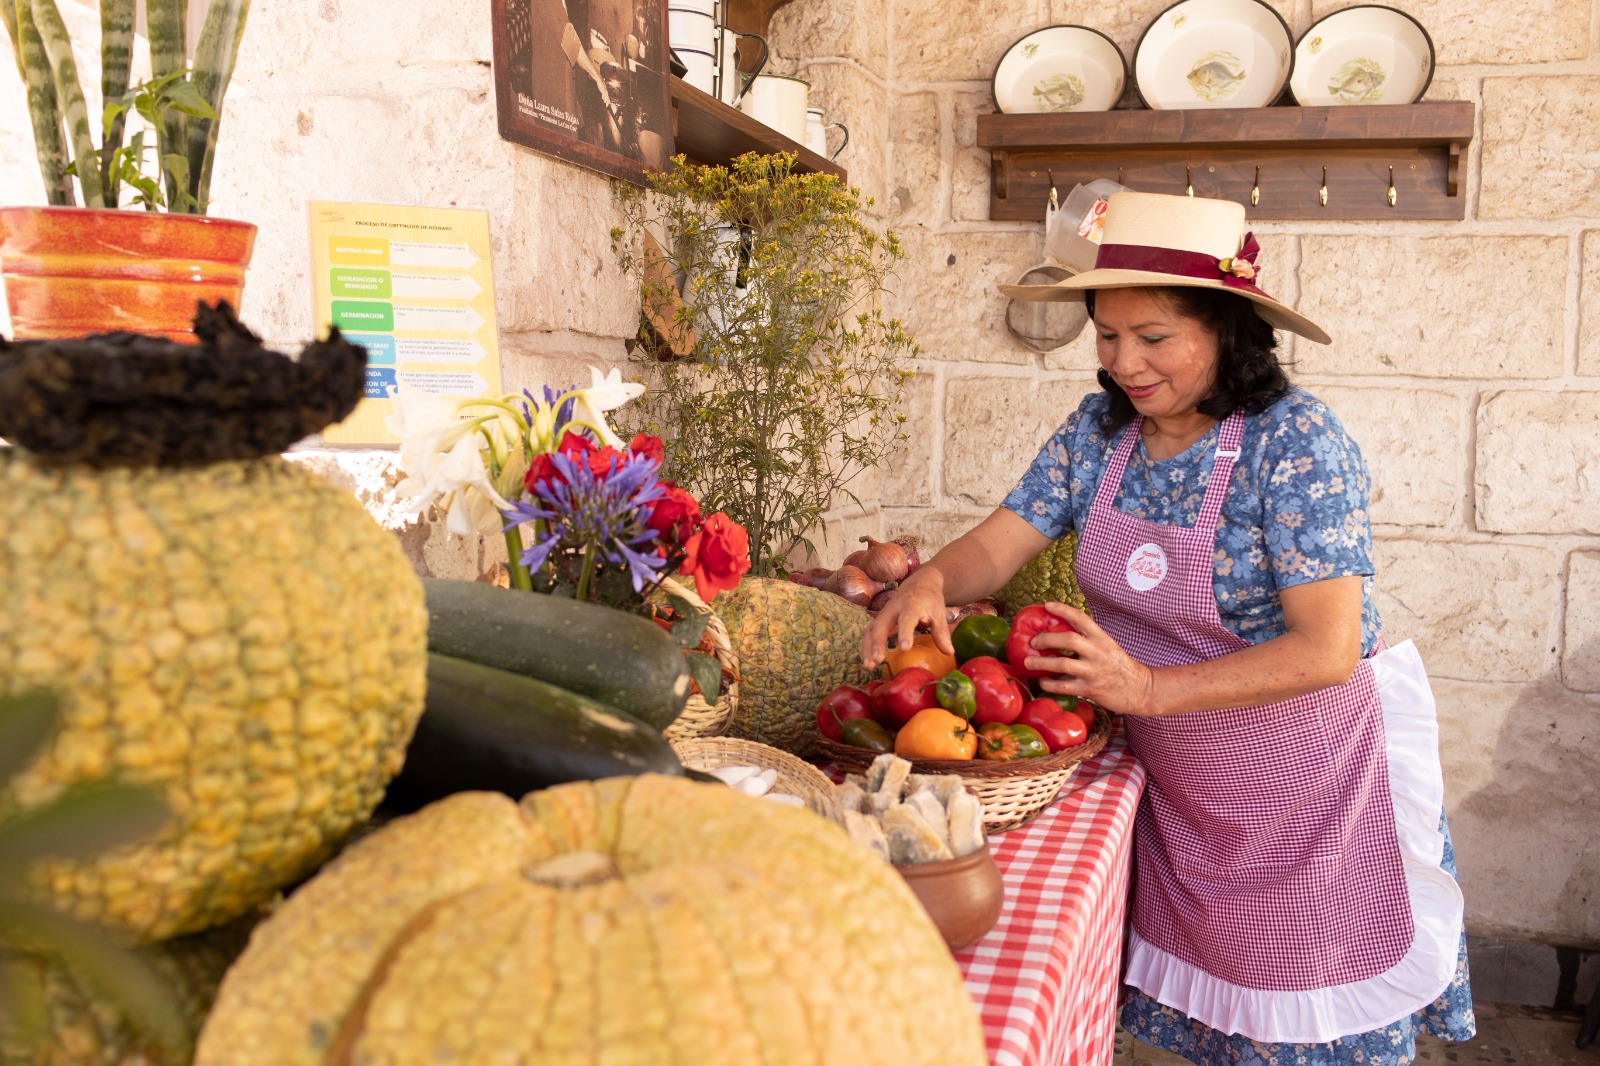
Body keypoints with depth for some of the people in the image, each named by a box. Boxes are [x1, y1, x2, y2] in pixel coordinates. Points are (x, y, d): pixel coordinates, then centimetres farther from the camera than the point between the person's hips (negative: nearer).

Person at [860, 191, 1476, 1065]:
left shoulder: (1295, 439, -22)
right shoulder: (1098, 431, -4)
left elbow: (1326, 650, -26)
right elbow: (998, 543, -5)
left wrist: (1149, 688, -35)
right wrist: (932, 581, -28)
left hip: (1306, 782, -5)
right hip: (1174, 782, 5)